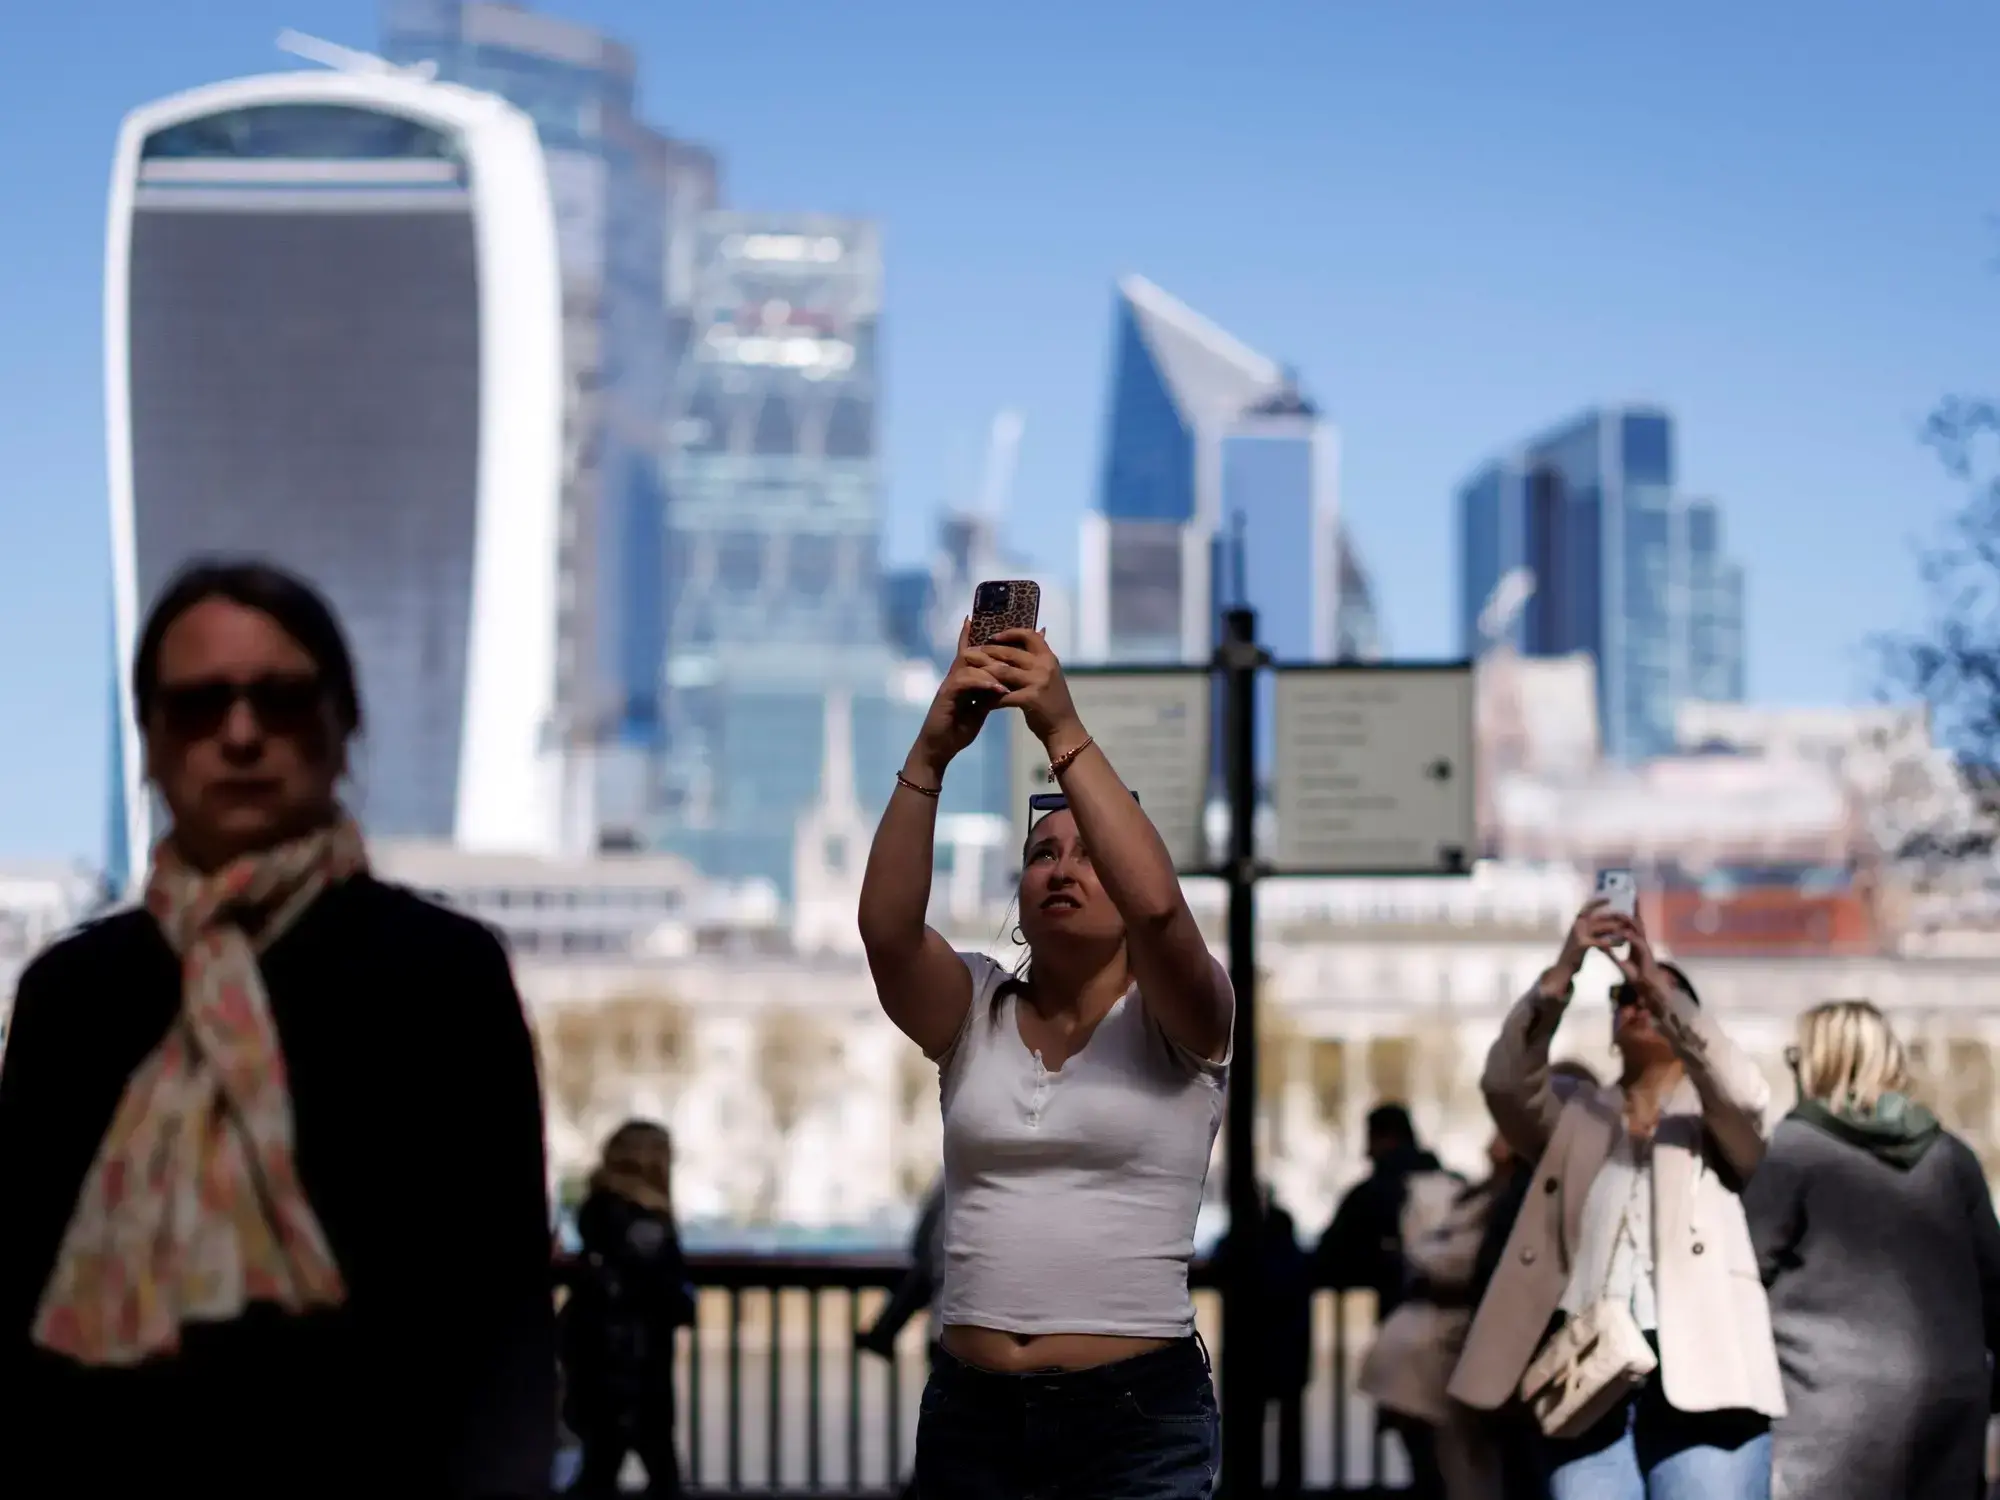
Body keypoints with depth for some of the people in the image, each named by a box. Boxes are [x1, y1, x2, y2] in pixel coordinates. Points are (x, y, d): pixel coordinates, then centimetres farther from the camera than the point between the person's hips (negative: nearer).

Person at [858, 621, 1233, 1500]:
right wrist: (931, 753, -22)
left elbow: (1158, 905, -21)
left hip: (1137, 1410, -3)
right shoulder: (972, 1012, 9)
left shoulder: (1173, 1026, 0)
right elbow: (886, 926, -11)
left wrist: (1063, 732, -22)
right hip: (969, 1408, 3)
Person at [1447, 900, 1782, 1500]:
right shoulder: (1575, 1116, 20)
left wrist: (1662, 991, -18)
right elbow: (1505, 1081, -1)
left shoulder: (1715, 1120, 15)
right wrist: (1561, 973, -14)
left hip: (1699, 1378, -2)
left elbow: (1743, 1094, -9)